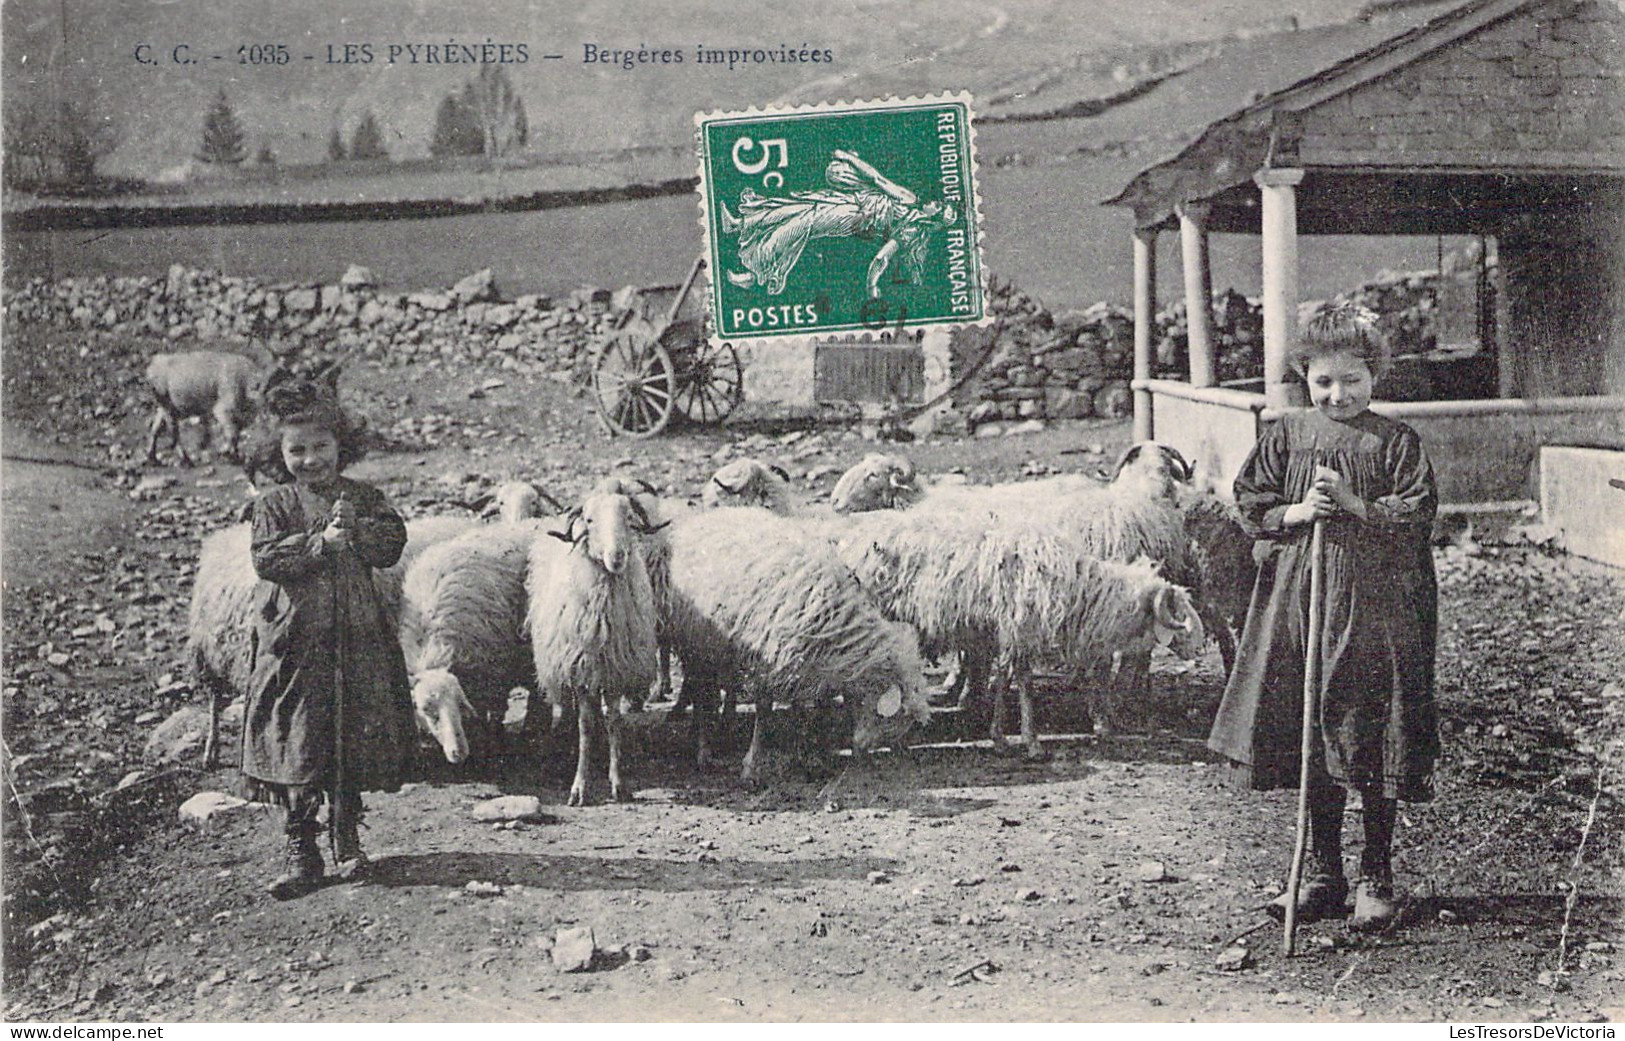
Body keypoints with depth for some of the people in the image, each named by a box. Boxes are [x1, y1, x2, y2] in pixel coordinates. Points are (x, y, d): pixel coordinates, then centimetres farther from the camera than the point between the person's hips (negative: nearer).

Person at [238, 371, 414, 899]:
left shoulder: (363, 498, 8)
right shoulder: (274, 504, 2)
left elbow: (392, 545, -3)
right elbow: (268, 559, -11)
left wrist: (355, 527, -16)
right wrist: (319, 543, -19)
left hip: (357, 640, 2)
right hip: (295, 641, -2)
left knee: (354, 746, 9)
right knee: (294, 751, 0)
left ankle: (347, 840, 26)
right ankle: (301, 854, 8)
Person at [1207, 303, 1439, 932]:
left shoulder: (1395, 443, -1)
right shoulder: (1286, 437, 6)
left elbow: (1415, 516, -6)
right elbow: (1250, 505, 7)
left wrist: (1354, 504, -16)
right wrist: (1296, 513, -9)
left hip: (1375, 607, -3)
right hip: (1298, 599, 3)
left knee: (1371, 740, 0)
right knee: (1310, 738, 9)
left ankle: (1376, 877, 15)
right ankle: (1321, 871, 22)